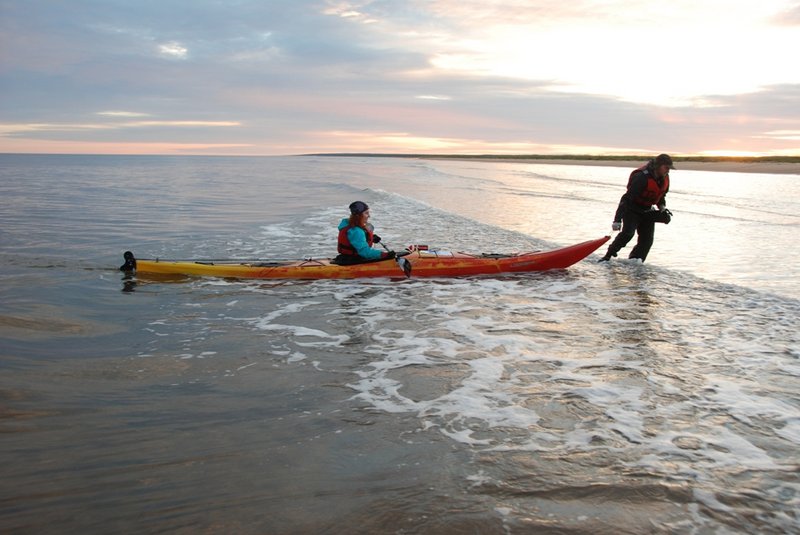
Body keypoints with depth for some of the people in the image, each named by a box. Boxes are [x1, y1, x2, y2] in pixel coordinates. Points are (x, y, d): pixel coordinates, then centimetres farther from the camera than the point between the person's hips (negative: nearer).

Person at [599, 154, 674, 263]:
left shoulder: (665, 178, -3)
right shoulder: (642, 177, -29)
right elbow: (627, 198, -32)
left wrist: (662, 207, 0)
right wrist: (617, 220, -36)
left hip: (647, 211, 7)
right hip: (632, 209, -7)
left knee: (647, 240, -1)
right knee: (628, 233, -25)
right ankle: (607, 257, -15)